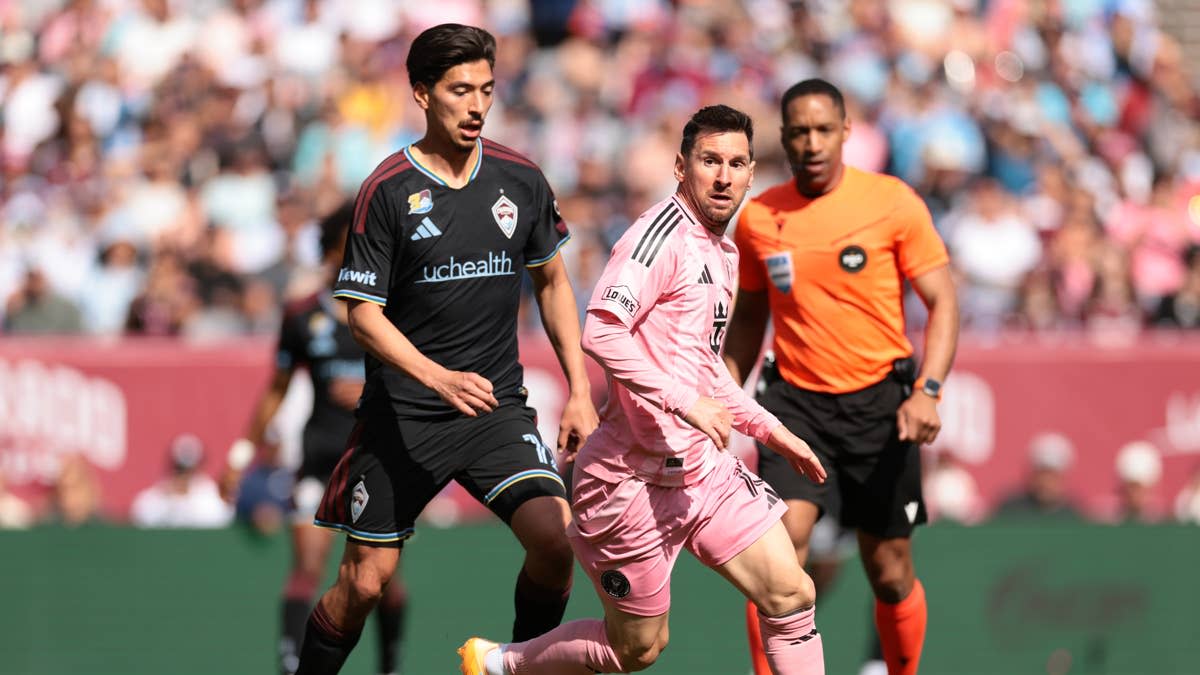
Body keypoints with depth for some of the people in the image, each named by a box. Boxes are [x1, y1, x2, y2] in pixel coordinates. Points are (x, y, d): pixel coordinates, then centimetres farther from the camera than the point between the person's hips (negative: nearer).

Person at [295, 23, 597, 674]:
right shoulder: (387, 192, -9)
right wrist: (439, 378, -24)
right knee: (364, 579, 0)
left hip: (498, 406, 3)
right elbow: (363, 315, -9)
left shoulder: (521, 180, 2)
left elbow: (552, 282, 15)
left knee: (556, 539, -17)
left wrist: (579, 390, 9)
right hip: (402, 414, -3)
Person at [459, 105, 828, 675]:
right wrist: (685, 401, -30)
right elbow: (599, 333, -29)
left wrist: (769, 429, 22)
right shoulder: (663, 235, -16)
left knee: (791, 596, -2)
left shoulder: (722, 252, 15)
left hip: (704, 467, 8)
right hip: (635, 474, -8)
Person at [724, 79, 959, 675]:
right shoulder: (756, 218, 4)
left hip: (881, 402, -1)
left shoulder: (893, 203, -5)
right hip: (797, 403, 1)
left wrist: (927, 391, -17)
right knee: (782, 539, -21)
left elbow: (942, 302, -4)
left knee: (891, 575, 6)